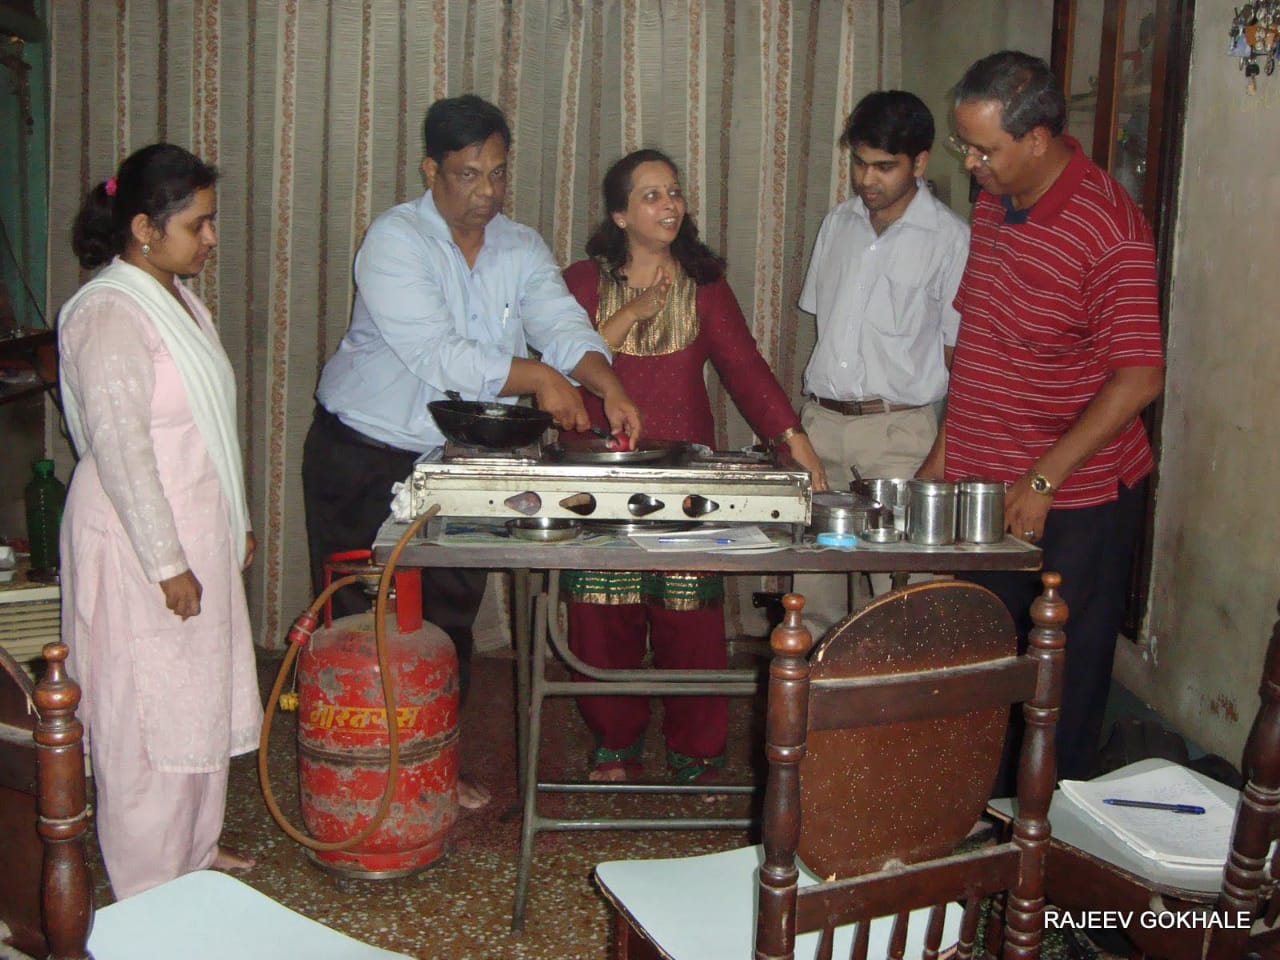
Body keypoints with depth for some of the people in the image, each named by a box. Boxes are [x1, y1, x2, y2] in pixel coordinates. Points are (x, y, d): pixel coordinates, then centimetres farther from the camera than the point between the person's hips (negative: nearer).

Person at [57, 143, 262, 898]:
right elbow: (119, 448, -23)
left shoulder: (178, 297, 10)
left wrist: (237, 523, 19)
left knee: (203, 697, 18)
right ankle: (152, 893, 17)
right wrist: (166, 563, -21)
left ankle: (195, 847, 36)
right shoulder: (110, 315, -19)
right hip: (139, 548, -9)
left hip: (198, 534, 9)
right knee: (149, 712, 2)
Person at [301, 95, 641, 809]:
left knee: (452, 617, 13)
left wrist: (610, 389, -29)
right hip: (366, 460, -5)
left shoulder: (522, 248, 4)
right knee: (364, 622, 2)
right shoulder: (395, 241, -15)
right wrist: (538, 378, -26)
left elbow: (565, 326, -10)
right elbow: (439, 356, -26)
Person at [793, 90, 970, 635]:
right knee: (812, 567, 7)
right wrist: (804, 417, 13)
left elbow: (960, 351, -2)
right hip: (821, 420, 5)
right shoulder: (838, 224, 13)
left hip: (898, 428, -4)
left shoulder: (949, 238, -3)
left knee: (895, 580, -8)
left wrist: (950, 451, -8)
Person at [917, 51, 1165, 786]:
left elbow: (1140, 377, -21)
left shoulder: (1108, 228, -18)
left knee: (1067, 673, 8)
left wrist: (1043, 480, -21)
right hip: (984, 482, 7)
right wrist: (947, 448, 12)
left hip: (1076, 498, -7)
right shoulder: (993, 202, 6)